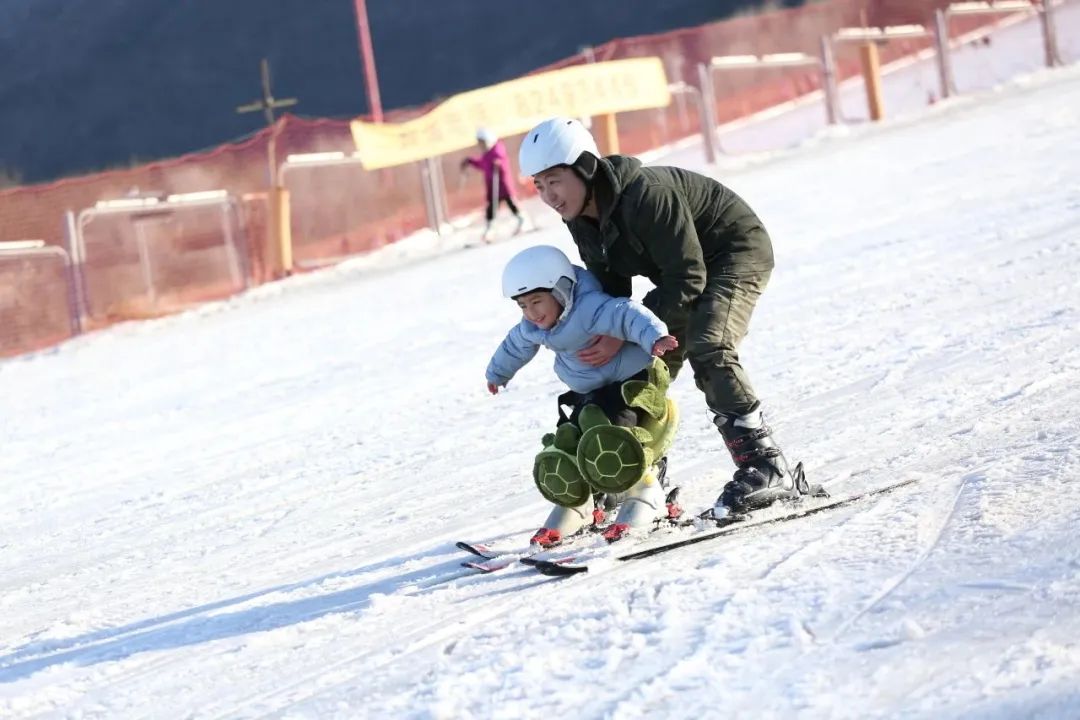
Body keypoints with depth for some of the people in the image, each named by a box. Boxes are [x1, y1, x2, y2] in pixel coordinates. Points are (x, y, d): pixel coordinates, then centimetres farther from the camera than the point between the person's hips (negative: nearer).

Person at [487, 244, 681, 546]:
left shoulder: (590, 309, -29)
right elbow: (515, 347, 23)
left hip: (635, 382, -8)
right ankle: (576, 508, 24)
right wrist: (496, 373, 43)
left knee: (607, 443, -29)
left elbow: (626, 315, -45)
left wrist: (654, 336, -65)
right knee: (561, 455, -3)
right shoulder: (532, 329, 1)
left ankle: (646, 498, -7)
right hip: (591, 396, 8)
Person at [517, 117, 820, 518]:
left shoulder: (645, 194, -34)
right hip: (684, 271, 10)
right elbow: (610, 289, 4)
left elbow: (688, 279, -32)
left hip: (738, 252, -9)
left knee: (707, 349, -30)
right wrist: (605, 341, -12)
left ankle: (765, 467, -33)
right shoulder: (581, 219, -7)